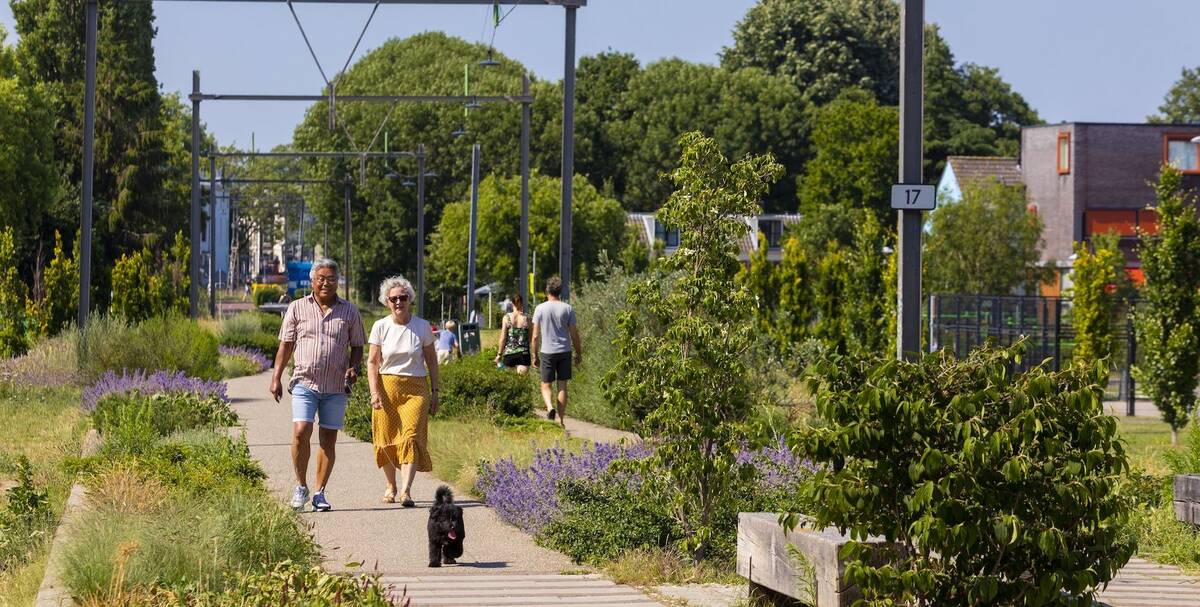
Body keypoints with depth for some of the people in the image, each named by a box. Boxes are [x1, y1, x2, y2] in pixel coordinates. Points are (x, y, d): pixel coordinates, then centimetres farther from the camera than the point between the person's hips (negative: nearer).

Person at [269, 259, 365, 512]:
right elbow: (286, 345, 8)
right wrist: (276, 378, 1)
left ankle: (319, 493, 11)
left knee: (328, 439, 2)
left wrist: (353, 368, -6)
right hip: (304, 383, -1)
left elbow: (357, 346, 14)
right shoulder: (297, 308, 6)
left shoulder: (349, 311, 8)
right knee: (301, 432, -16)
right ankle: (301, 486, 2)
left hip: (336, 387, 1)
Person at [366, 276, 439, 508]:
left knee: (411, 436, -15)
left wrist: (435, 392, 8)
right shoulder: (380, 327, 2)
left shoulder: (422, 326, 3)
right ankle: (390, 486, 26)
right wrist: (374, 392, -8)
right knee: (387, 439, 4)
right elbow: (372, 362, 3)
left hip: (416, 388, -1)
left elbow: (431, 360, 11)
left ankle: (406, 491, -22)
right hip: (388, 386, 1)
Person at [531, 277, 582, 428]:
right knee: (562, 385, 8)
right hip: (565, 351, 1)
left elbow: (536, 336, -2)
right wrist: (579, 354, 12)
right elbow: (574, 334, 1)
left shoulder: (540, 309, -3)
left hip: (547, 352, -1)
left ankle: (550, 406, -22)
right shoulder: (567, 308, 0)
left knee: (546, 385, 7)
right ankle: (561, 420, 9)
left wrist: (535, 356, 7)